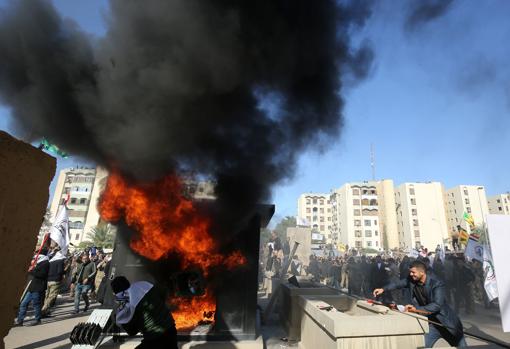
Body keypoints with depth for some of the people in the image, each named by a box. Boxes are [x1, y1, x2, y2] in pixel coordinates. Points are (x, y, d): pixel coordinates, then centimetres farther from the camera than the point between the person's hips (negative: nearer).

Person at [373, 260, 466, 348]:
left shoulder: (437, 284, -26)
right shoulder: (412, 280, -10)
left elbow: (437, 305, -33)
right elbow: (398, 283, 0)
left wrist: (417, 309, -38)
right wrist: (383, 289, -13)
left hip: (446, 321, -3)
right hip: (430, 321, 4)